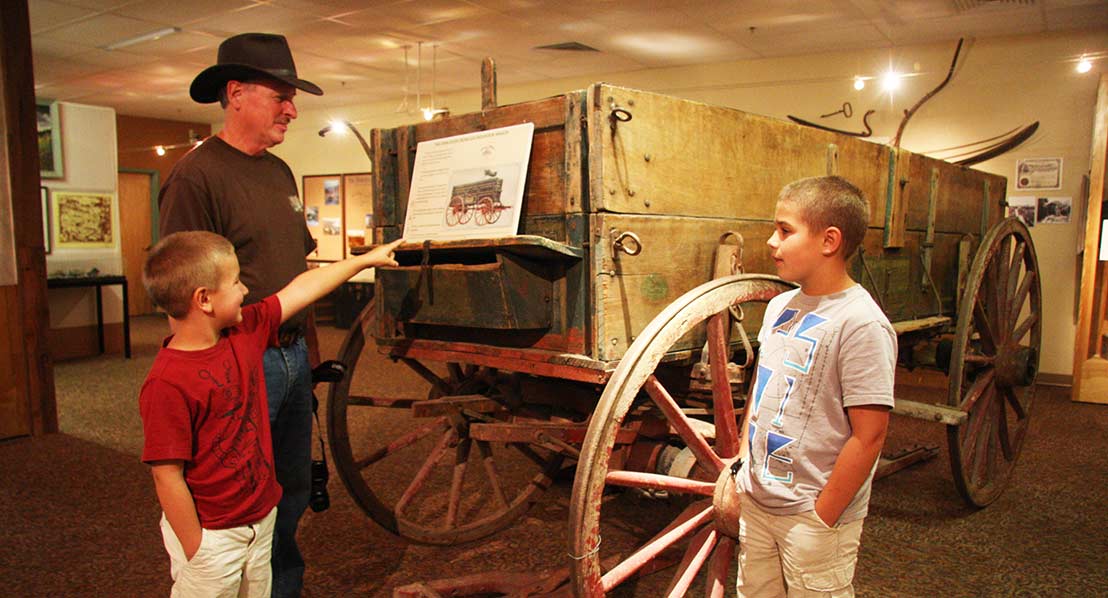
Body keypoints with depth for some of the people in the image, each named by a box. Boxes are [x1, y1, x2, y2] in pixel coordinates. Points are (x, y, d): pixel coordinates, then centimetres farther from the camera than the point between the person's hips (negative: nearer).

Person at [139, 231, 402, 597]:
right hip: (210, 537, -7)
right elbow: (167, 476, -22)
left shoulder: (245, 332, -3)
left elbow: (301, 290, 7)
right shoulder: (167, 384, -25)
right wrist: (195, 551, -16)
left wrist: (365, 259, 14)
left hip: (261, 519, 7)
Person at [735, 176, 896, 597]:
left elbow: (869, 436, -19)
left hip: (812, 516, -7)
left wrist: (822, 518, -15)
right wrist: (739, 469, 11)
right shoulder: (780, 306, 4)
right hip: (755, 501, 7)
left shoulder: (861, 324, -19)